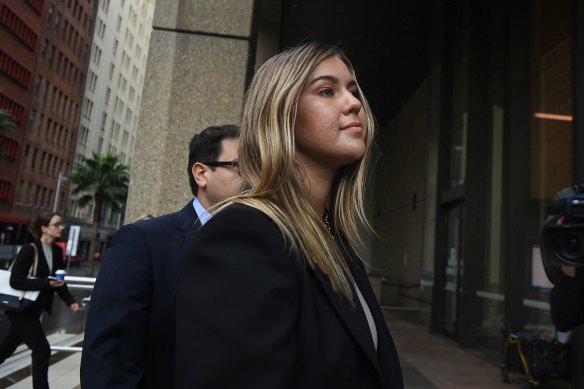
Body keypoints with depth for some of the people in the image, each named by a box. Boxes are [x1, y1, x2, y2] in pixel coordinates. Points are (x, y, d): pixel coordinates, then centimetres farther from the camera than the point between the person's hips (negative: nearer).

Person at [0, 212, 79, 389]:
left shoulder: (57, 251, 1)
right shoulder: (29, 250, -19)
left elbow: (59, 281, 6)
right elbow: (15, 281, -22)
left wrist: (70, 301, -4)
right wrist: (46, 283, -29)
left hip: (33, 310, 7)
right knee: (42, 350, -5)